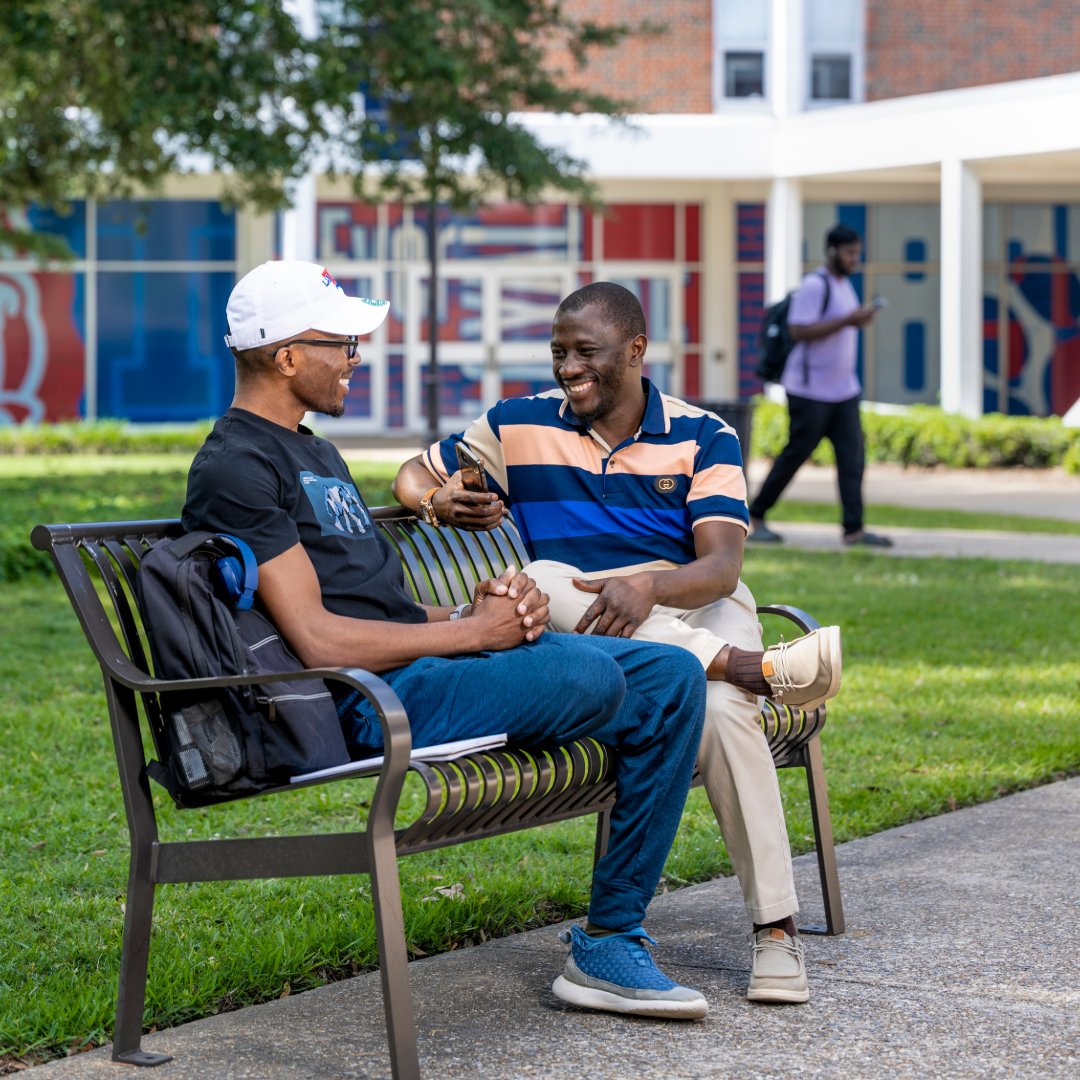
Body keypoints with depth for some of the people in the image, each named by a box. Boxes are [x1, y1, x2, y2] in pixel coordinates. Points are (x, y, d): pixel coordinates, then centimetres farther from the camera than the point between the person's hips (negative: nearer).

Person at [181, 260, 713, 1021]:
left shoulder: (316, 452, 26)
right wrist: (468, 632, -11)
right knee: (587, 675, -32)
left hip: (434, 656, 10)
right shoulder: (236, 467, -8)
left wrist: (480, 609, 2)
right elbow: (320, 639, -17)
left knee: (672, 678, -4)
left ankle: (610, 943, -6)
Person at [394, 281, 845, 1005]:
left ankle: (777, 927, -29)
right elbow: (414, 475, 21)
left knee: (722, 708, -36)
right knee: (535, 583, -34)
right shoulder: (519, 427, 11)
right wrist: (439, 501, -5)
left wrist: (648, 588, -31)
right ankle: (759, 668, -36)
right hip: (573, 628, 2)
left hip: (696, 611, -1)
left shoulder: (703, 438, 5)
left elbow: (721, 565, -9)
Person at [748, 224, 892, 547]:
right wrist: (849, 320, -25)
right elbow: (800, 330, -23)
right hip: (810, 390, -9)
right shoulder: (814, 285, -15)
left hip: (843, 389, 9)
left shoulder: (843, 284, 16)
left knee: (853, 457, -1)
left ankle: (854, 529, -3)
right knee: (796, 454, -1)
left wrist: (861, 318, 10)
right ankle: (755, 517, 12)